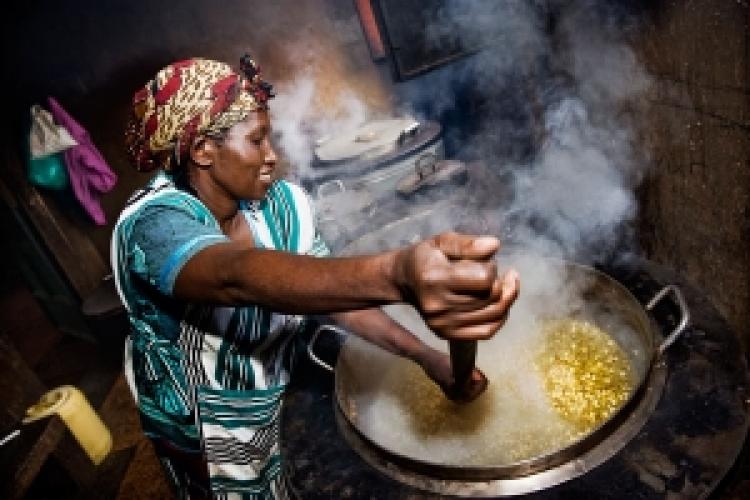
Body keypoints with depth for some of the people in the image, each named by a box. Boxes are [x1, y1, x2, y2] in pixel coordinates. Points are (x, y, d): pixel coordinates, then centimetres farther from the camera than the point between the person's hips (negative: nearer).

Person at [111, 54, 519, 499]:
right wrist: (397, 275, -68)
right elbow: (239, 277, -52)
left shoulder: (279, 204, -13)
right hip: (202, 434, -5)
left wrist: (426, 356, -23)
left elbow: (333, 290, -10)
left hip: (277, 406, 5)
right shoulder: (154, 223, -31)